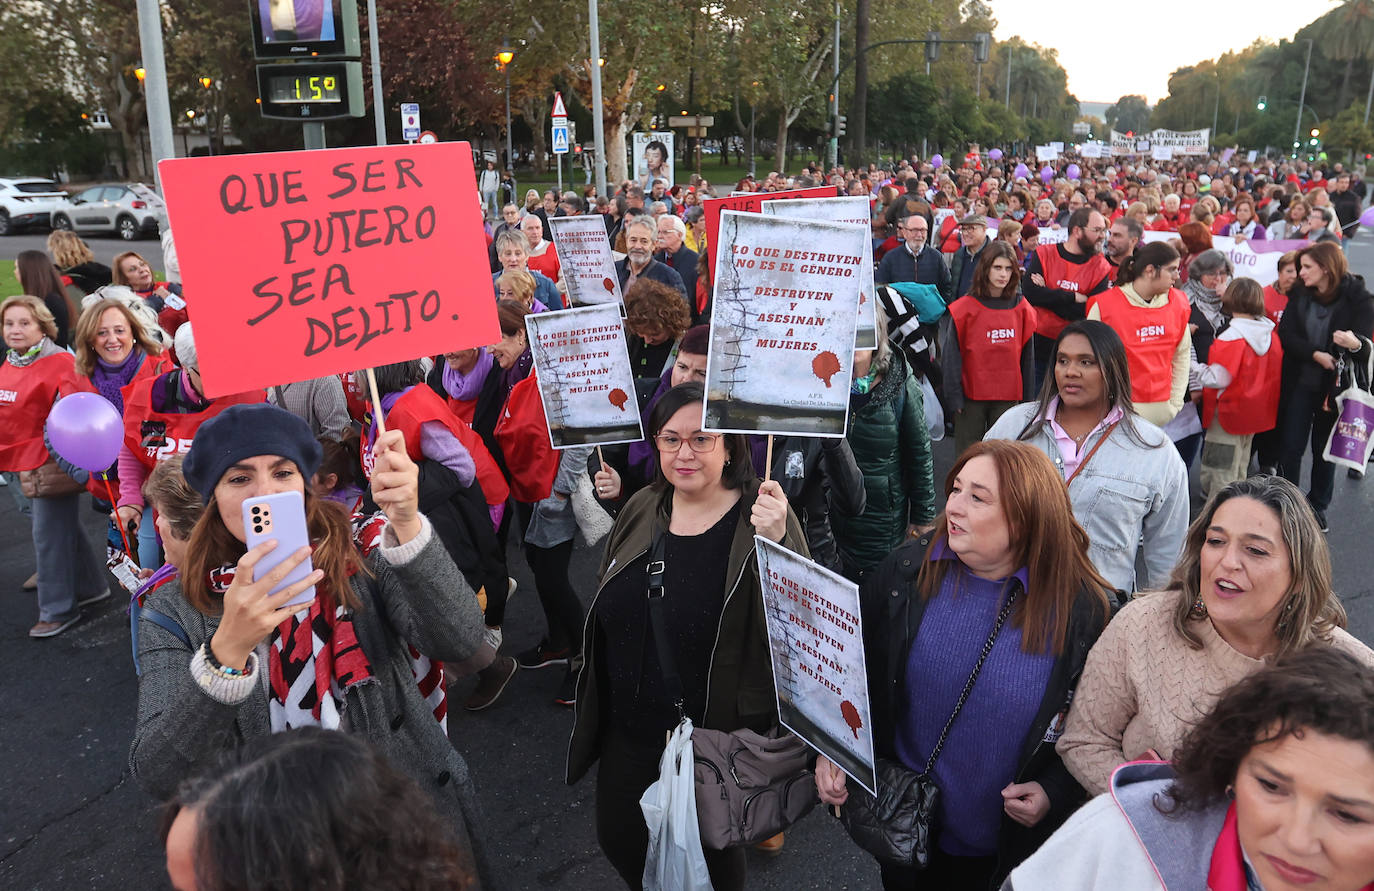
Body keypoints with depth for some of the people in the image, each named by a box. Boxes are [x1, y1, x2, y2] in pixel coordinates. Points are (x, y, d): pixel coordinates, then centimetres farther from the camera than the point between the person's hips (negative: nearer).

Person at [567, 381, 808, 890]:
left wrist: (776, 544, -38)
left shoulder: (762, 520, -17)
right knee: (619, 842, 22)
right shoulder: (641, 510, -1)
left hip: (719, 737, -5)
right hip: (629, 731, 5)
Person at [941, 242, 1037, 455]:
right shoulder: (965, 307, -4)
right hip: (971, 395, -2)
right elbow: (951, 355, -4)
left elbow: (1027, 357, 9)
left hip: (1009, 396, 2)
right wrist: (953, 396, -8)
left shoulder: (1021, 308, 5)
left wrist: (1028, 398, 7)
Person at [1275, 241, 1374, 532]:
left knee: (1324, 450, 11)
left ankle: (1317, 506, 28)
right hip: (1299, 384, 2)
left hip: (1334, 387, -2)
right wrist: (1315, 355, -22)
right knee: (1291, 446, 3)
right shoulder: (1299, 294, -1)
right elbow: (1286, 334, -7)